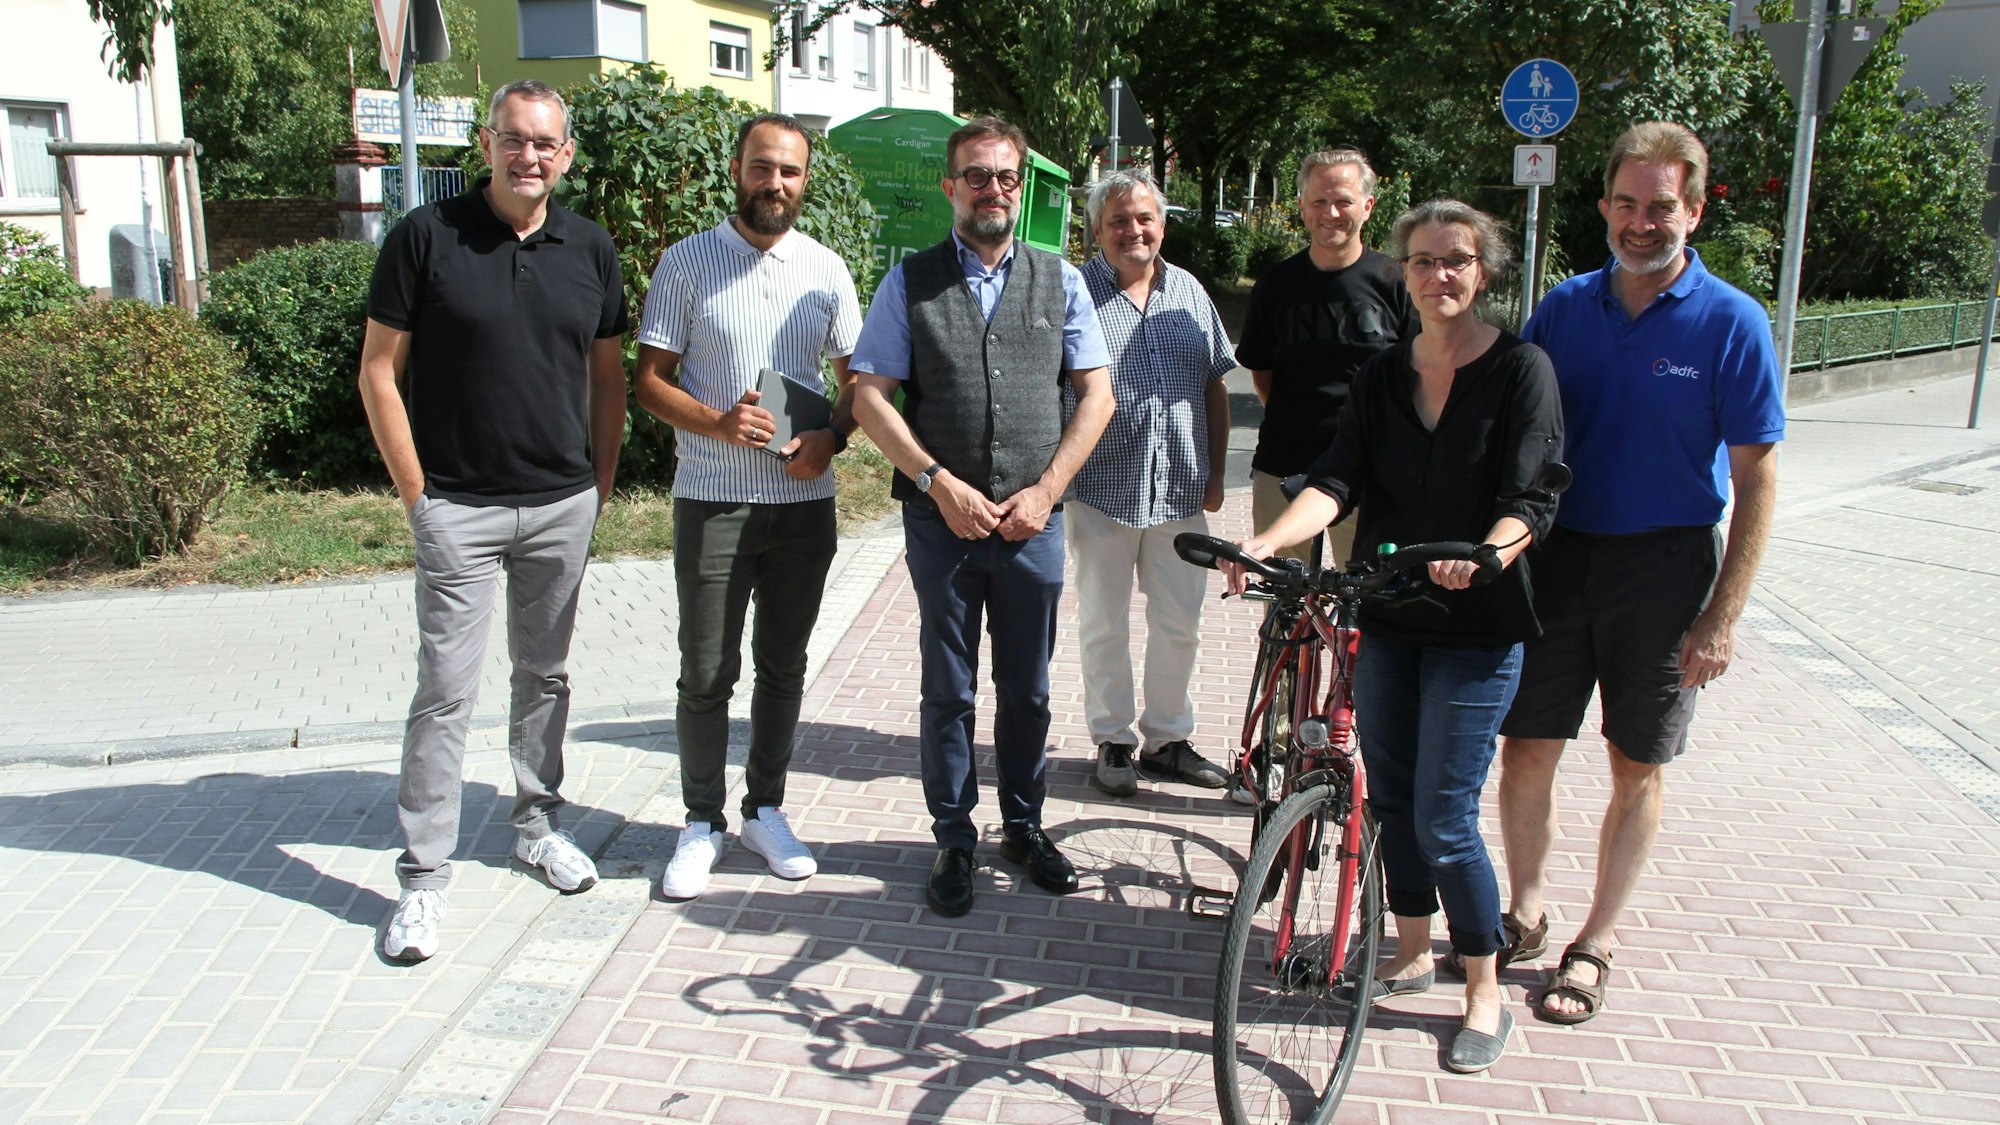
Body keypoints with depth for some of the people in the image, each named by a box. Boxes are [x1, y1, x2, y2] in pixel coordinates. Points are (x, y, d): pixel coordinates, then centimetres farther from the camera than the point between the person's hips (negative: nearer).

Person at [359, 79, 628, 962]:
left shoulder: (589, 248, 5)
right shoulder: (426, 236, -5)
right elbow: (379, 370, -3)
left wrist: (601, 482, 8)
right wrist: (415, 490, -7)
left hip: (563, 506, 4)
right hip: (458, 509, -3)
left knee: (545, 673, 15)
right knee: (446, 690, -2)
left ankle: (537, 824, 32)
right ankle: (423, 876, 8)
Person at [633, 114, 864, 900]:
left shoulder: (826, 269, 7)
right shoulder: (686, 263, -1)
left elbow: (857, 377, 13)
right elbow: (650, 380, -1)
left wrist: (832, 437, -7)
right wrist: (717, 422, -19)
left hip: (805, 502, 3)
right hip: (712, 501, -3)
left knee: (783, 666, 12)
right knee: (707, 673, 2)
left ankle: (766, 809, 28)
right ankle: (702, 822, 18)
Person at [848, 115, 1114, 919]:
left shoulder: (1058, 280, 6)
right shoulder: (911, 281, 2)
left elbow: (1096, 394, 5)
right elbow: (870, 396, -3)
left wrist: (1045, 490, -6)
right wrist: (941, 484, -12)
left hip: (1034, 522, 2)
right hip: (941, 520, -1)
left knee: (1027, 690, 12)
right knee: (949, 692, 8)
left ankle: (1023, 827, 30)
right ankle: (954, 842, 22)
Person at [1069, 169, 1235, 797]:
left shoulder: (1189, 292, 10)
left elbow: (1214, 387, 14)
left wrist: (1216, 471, 10)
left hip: (1182, 492, 4)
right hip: (1104, 489, -4)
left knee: (1180, 625, 11)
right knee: (1105, 625, 7)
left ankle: (1167, 738, 27)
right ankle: (1113, 741, 22)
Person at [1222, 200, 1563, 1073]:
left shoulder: (1520, 369, -8)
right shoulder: (1381, 377, 6)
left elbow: (1529, 499, -14)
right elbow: (1337, 480, -6)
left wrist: (1485, 556, -34)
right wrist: (1268, 541, -24)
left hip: (1475, 627, -5)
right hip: (1387, 620, 5)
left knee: (1445, 819, -4)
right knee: (1390, 797, 13)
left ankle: (1485, 997, 15)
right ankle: (1411, 954, 33)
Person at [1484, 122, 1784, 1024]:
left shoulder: (1731, 323, -8)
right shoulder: (1565, 307, 2)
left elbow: (1756, 478, -7)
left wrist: (1722, 618, -11)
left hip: (1663, 567, -2)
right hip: (1558, 556, 3)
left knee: (1638, 769, 8)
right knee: (1524, 752, 6)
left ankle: (1595, 945, 24)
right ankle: (1524, 914, 27)